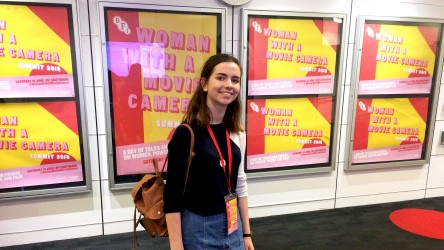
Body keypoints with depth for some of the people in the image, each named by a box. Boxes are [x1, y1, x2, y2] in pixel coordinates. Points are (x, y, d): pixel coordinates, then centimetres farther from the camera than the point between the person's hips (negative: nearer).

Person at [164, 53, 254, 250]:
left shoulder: (237, 134, 1)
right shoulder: (186, 134, -17)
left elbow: (239, 185, 8)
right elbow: (173, 197, -15)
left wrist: (246, 233, 11)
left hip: (233, 230, 5)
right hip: (198, 231, -5)